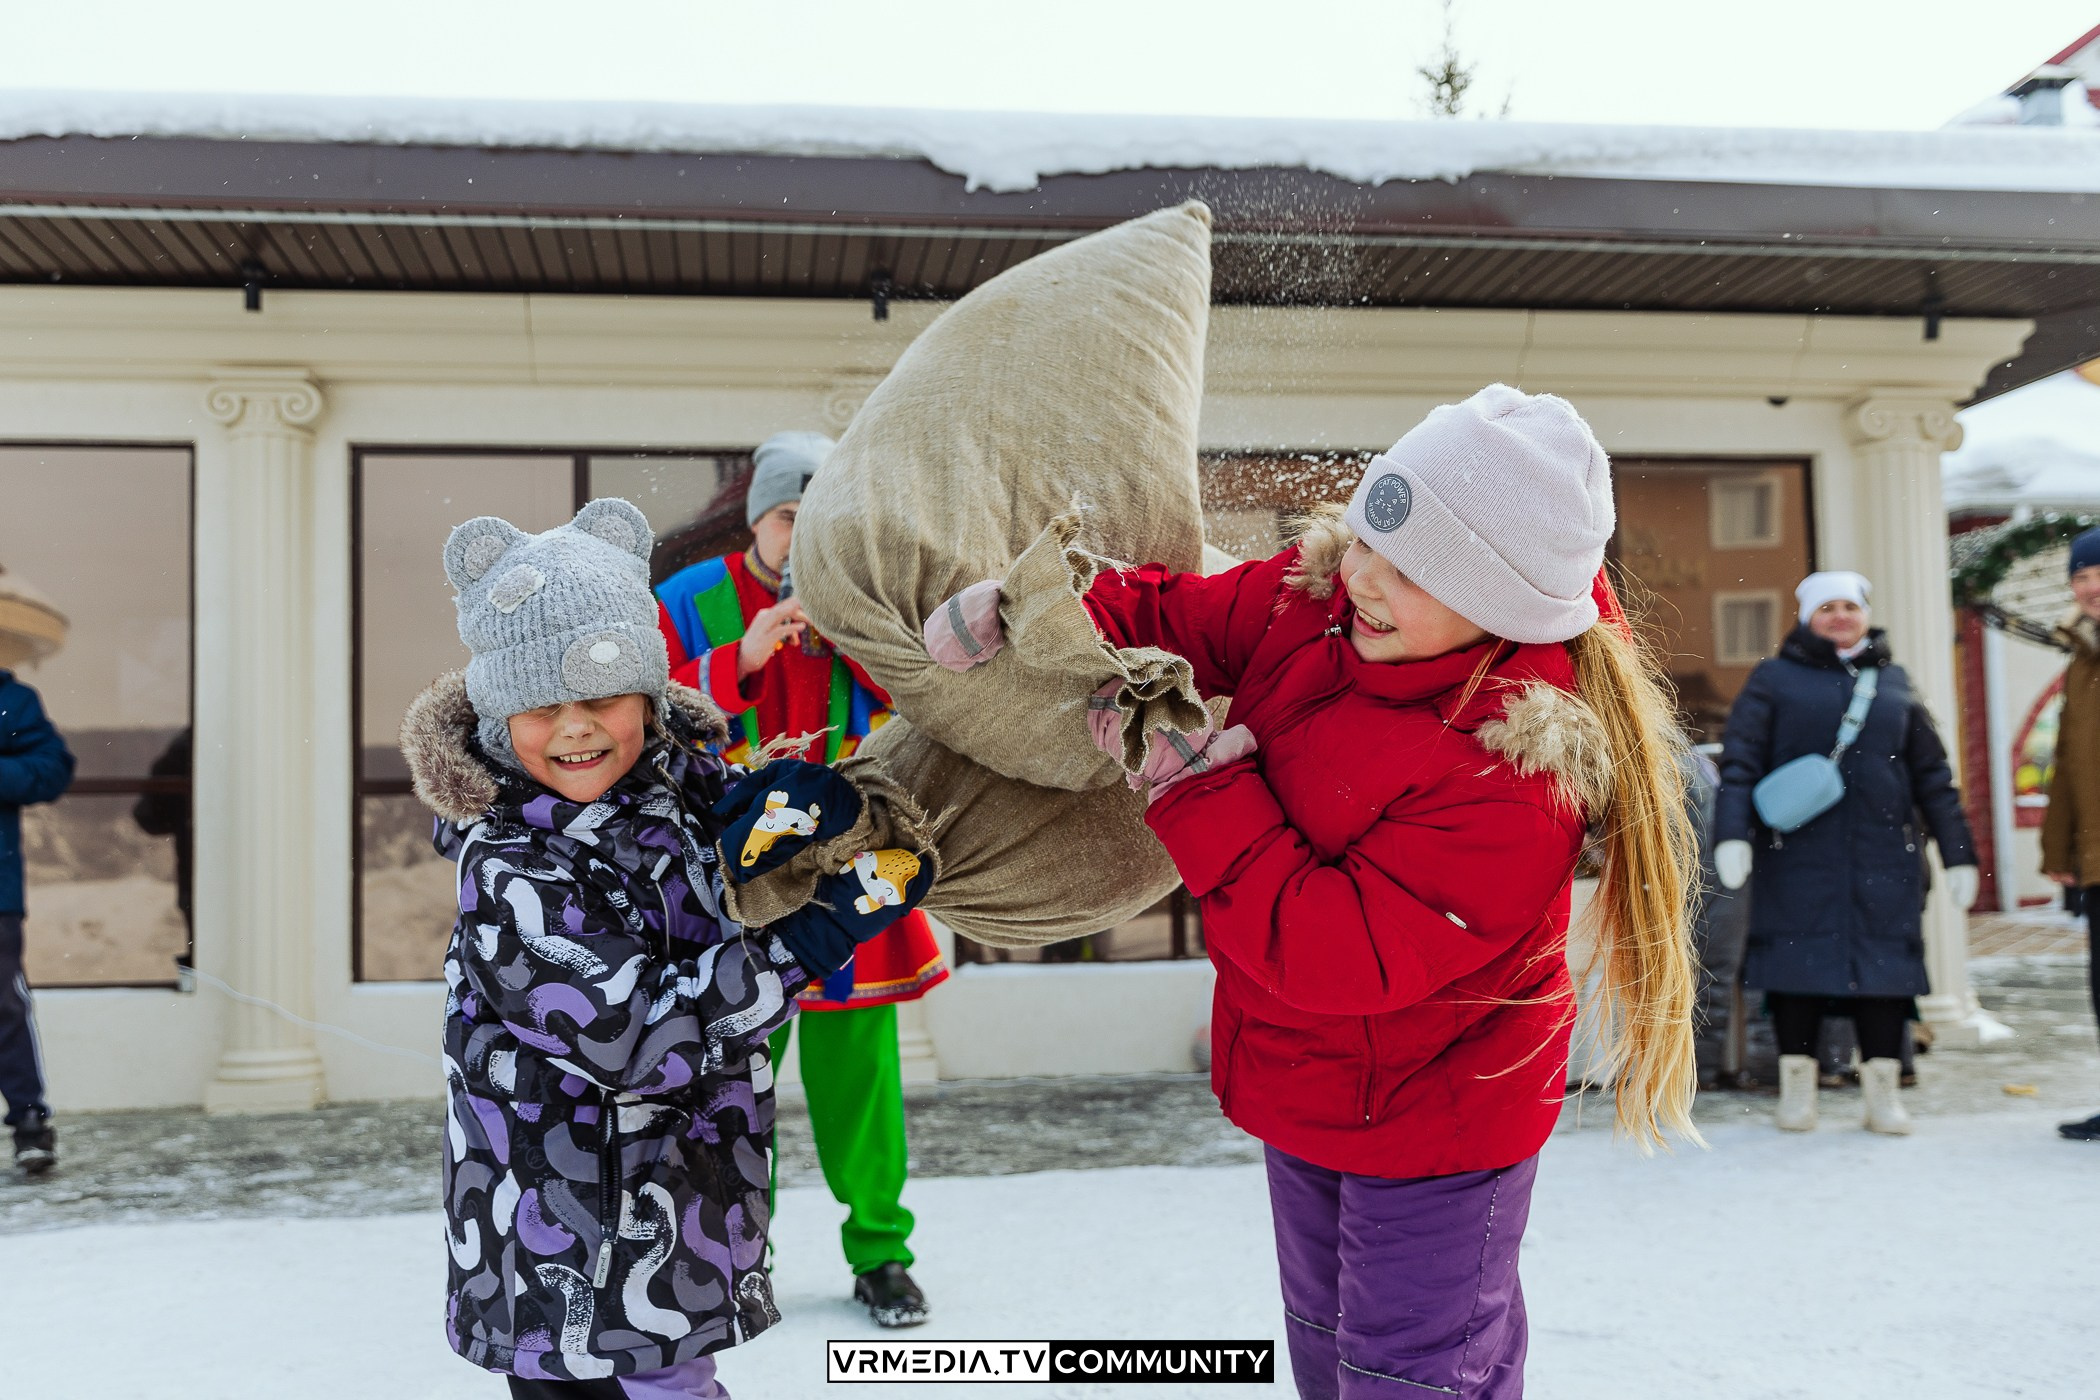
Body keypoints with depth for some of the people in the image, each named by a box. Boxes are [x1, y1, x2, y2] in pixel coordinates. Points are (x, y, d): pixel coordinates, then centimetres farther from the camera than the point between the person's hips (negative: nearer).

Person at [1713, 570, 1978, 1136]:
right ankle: (1797, 1087, 9)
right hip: (1797, 854, -2)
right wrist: (1732, 833, -14)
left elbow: (1933, 777, 16)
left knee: (1883, 959, 0)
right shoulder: (1774, 679, 7)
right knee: (1798, 958, -1)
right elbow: (1739, 761, -2)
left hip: (1884, 854, 2)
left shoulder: (1894, 683, 15)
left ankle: (1882, 1089, 9)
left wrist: (1957, 852, 12)